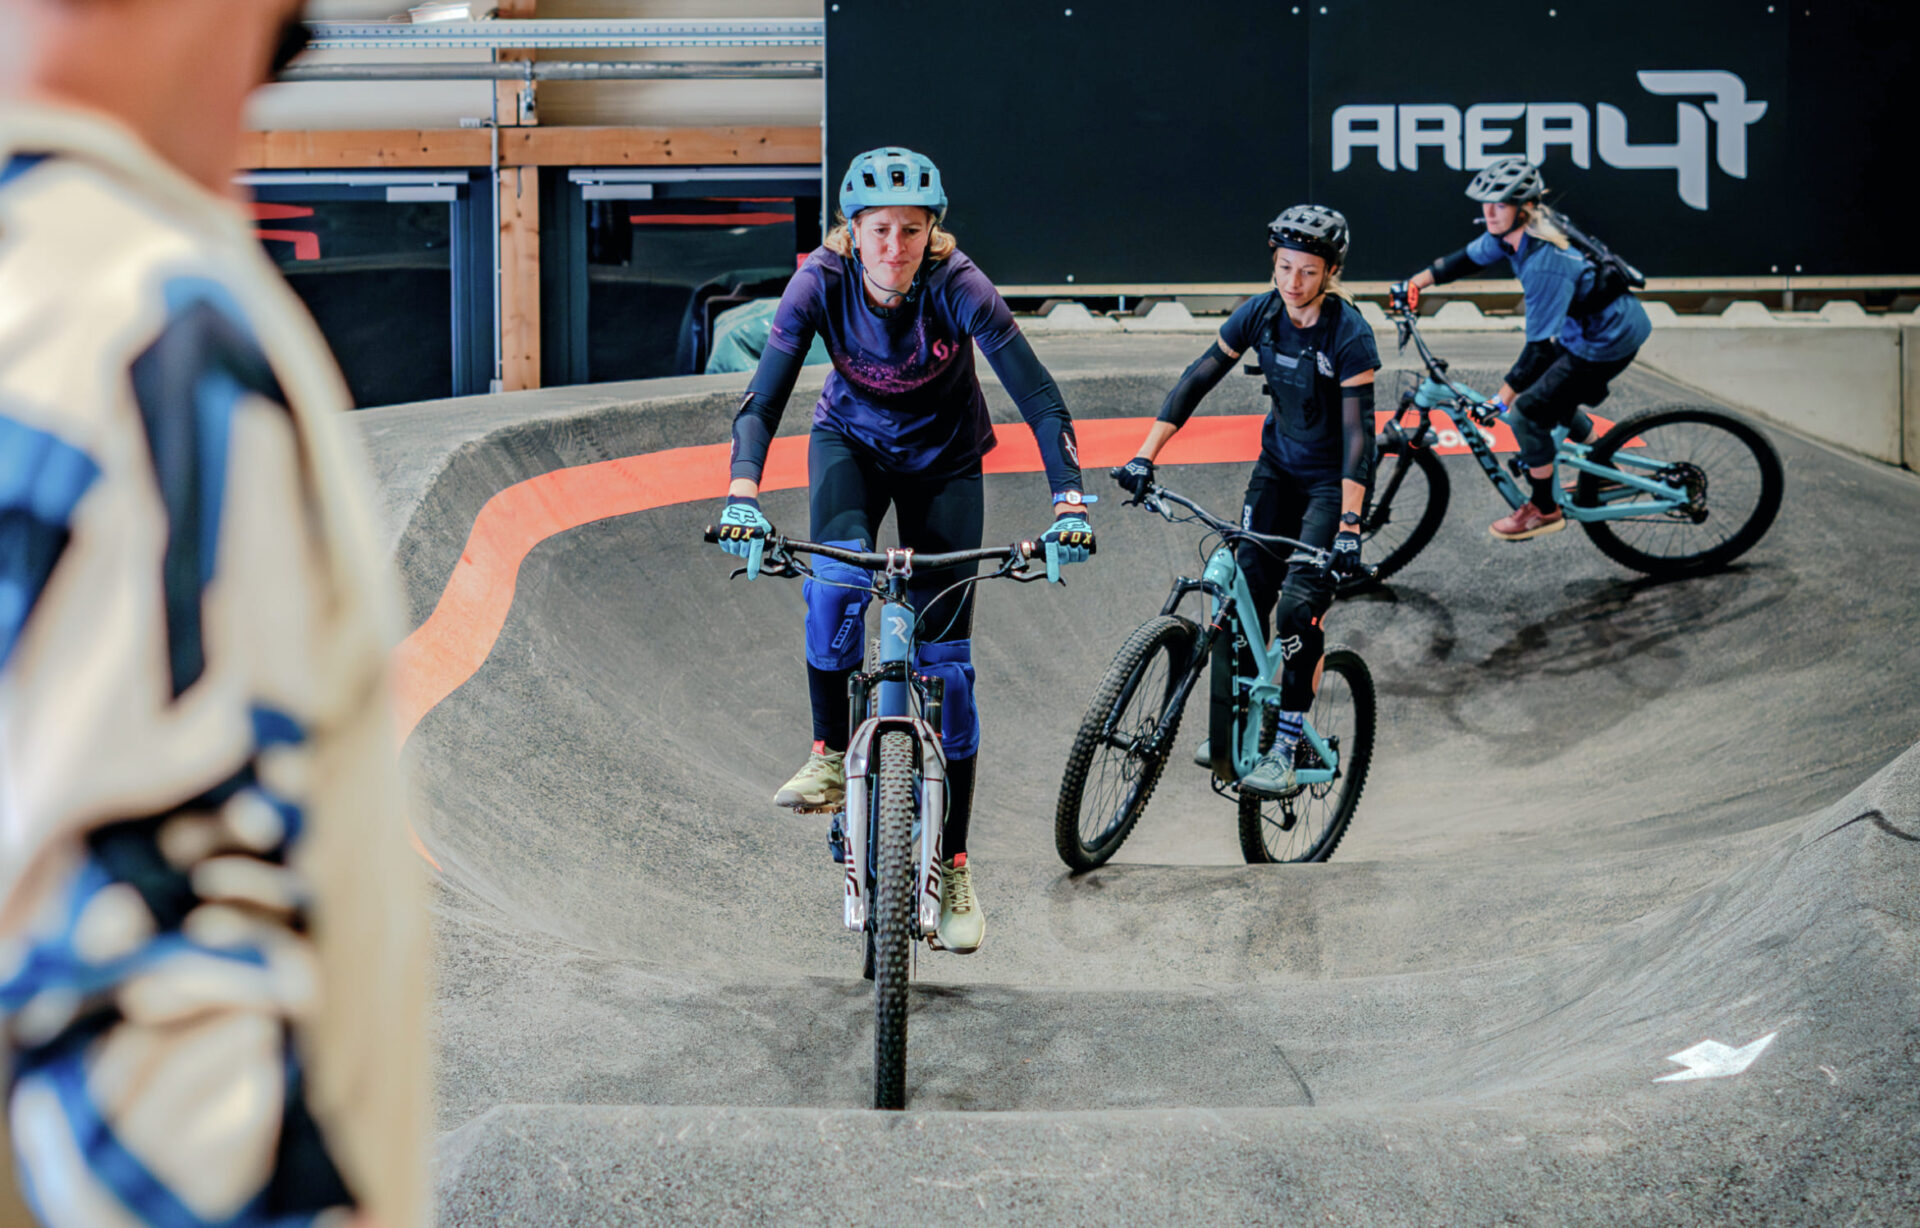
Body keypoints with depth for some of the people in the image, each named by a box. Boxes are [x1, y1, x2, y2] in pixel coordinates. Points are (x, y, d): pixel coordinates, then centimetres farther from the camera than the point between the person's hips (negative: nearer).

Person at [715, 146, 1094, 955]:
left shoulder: (957, 287, -30)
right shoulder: (822, 281, -26)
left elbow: (1037, 396, -33)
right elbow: (765, 396, -28)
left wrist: (1069, 502, -45)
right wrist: (742, 493, -44)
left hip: (942, 457, 0)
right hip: (851, 440, 1)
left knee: (945, 656, -5)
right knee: (836, 577, -32)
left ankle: (952, 865, 5)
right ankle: (831, 756, -11)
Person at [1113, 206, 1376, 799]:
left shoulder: (1350, 335, -24)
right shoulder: (1261, 314, -9)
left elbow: (1358, 430, -27)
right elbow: (1198, 379, -5)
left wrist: (1349, 523, -35)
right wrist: (1145, 456, -12)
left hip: (1332, 480, -5)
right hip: (1278, 467, 5)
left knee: (1301, 604, -17)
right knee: (1245, 590, -4)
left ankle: (1283, 748, -11)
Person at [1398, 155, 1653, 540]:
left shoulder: (1545, 263, -33)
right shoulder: (1510, 234, -7)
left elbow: (1539, 344, -31)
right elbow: (1467, 259, 14)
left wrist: (1502, 399, -27)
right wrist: (1417, 281, 11)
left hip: (1610, 339, -10)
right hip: (1585, 326, 10)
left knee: (1527, 412, -7)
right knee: (1548, 394, 27)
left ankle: (1544, 509, 9)